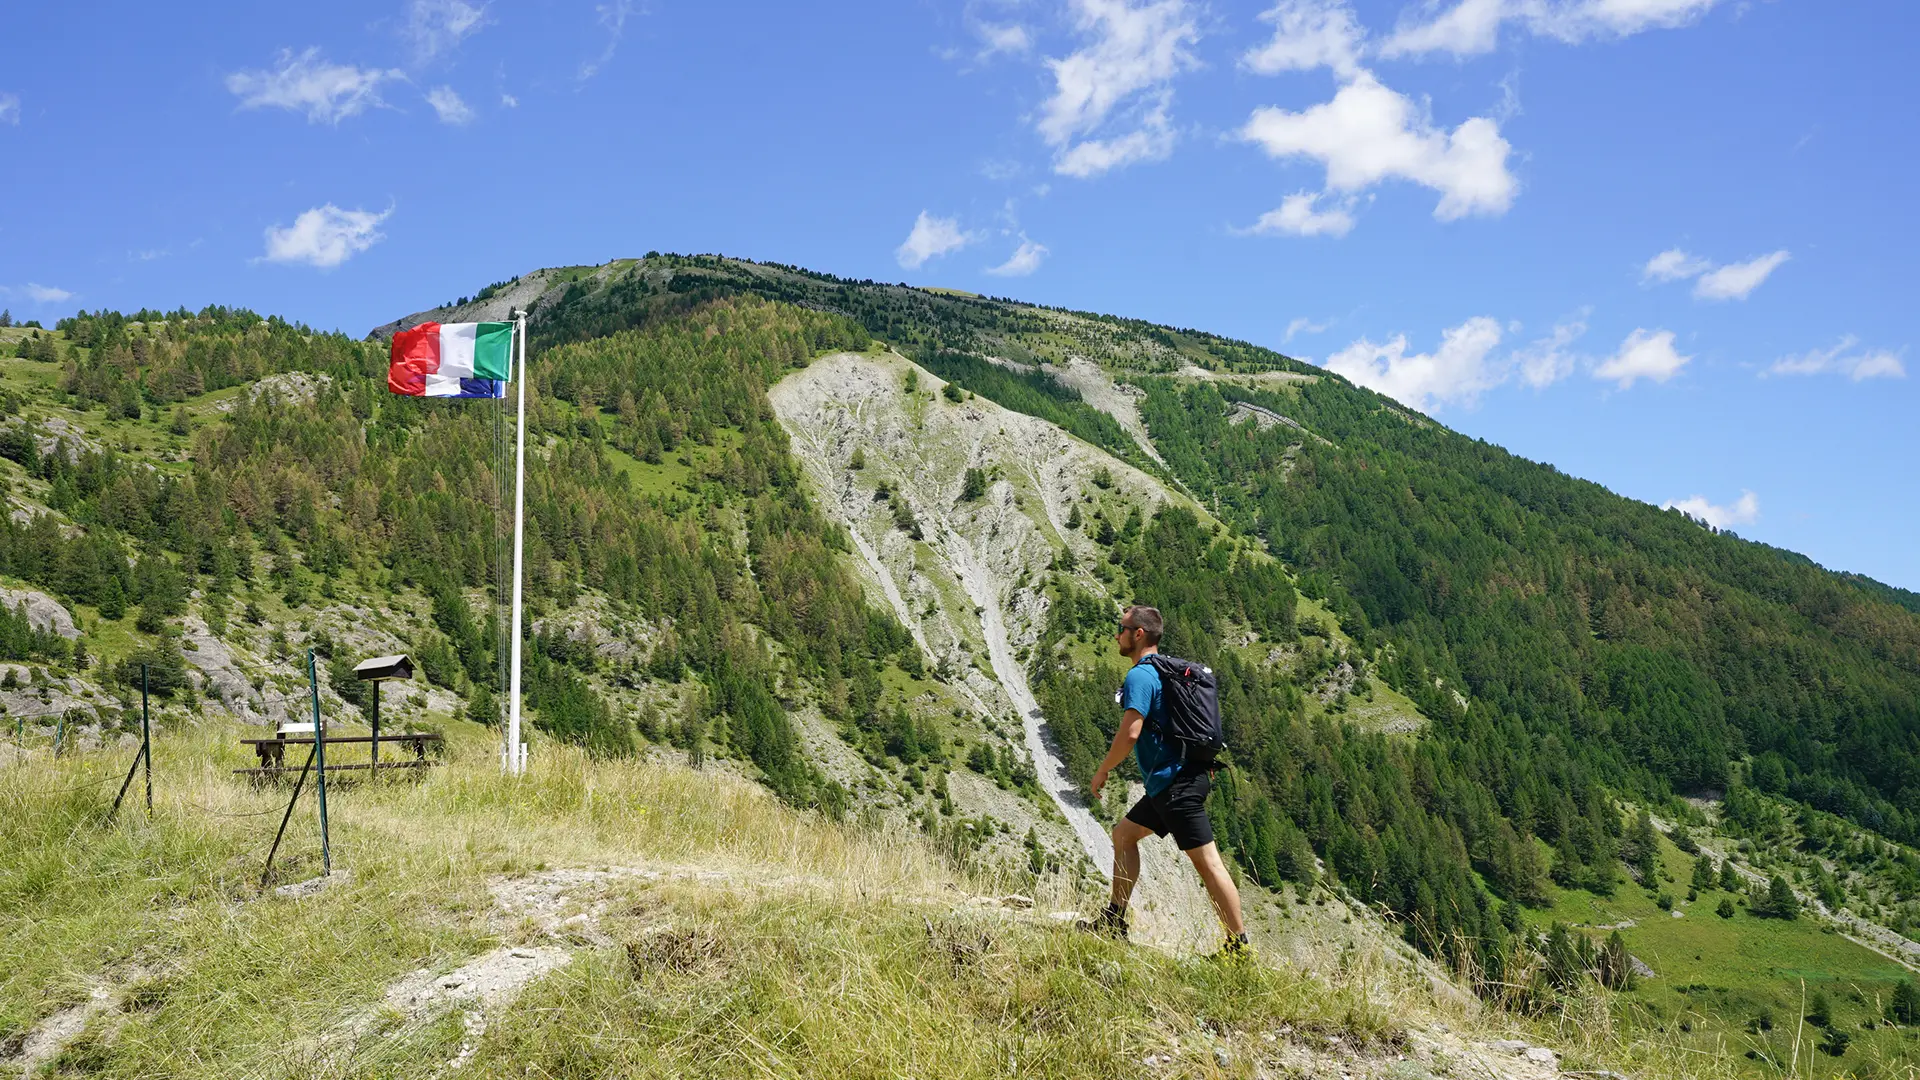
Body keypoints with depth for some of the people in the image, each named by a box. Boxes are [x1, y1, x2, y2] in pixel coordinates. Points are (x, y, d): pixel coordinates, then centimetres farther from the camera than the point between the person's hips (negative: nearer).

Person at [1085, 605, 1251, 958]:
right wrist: (1205, 763, 27)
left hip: (1176, 783, -11)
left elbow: (1130, 733, -21)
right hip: (1168, 782, 11)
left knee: (1207, 862, -8)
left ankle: (1239, 946, -6)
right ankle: (1114, 921, 23)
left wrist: (1102, 771, -8)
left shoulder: (1140, 676, -13)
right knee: (1124, 834, 19)